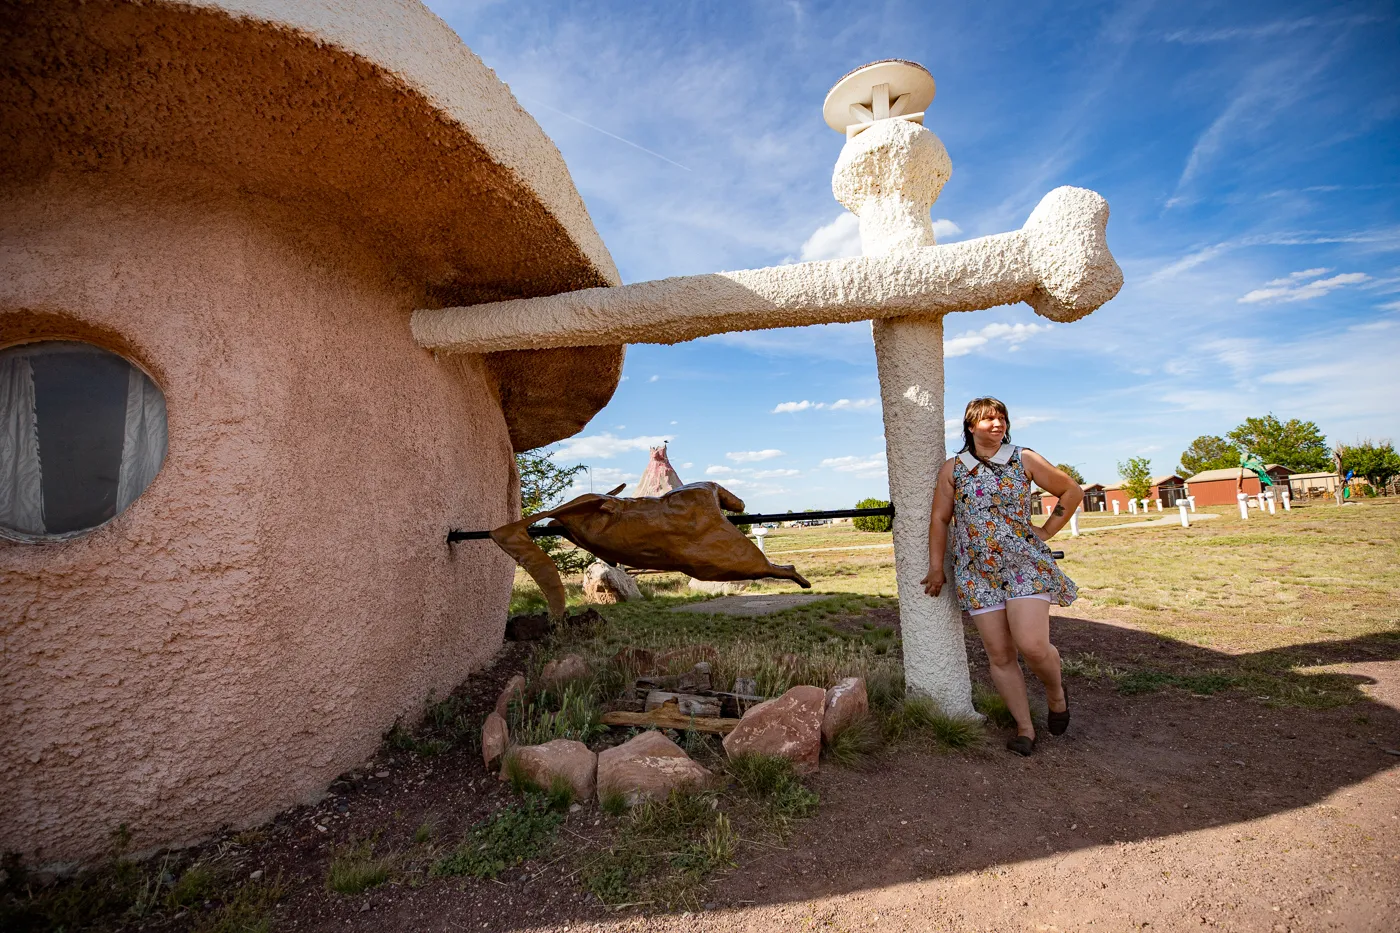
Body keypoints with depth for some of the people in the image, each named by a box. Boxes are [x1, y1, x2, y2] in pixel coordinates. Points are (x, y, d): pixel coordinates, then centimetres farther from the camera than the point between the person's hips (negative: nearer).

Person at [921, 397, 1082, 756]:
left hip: (1024, 563, -1)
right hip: (977, 571, 2)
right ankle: (1025, 728, 18)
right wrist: (936, 568, 3)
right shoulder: (952, 469, 5)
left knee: (1032, 645, -14)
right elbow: (939, 518, 6)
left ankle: (1056, 692, 20)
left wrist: (1046, 531, 6)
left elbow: (1072, 491, 13)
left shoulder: (1024, 459, 3)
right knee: (999, 655, 3)